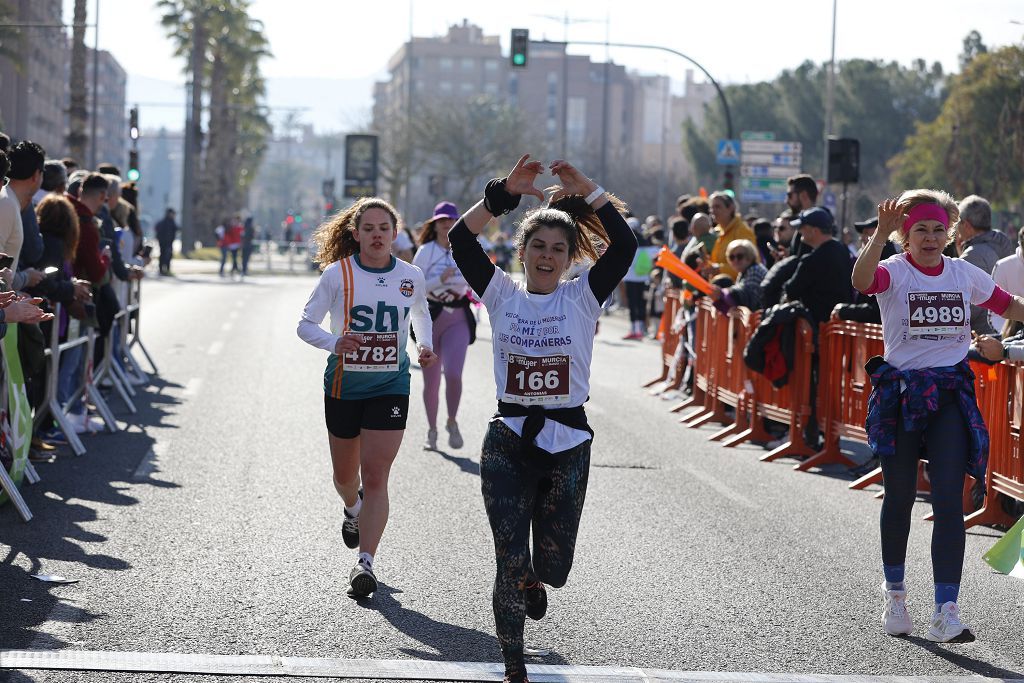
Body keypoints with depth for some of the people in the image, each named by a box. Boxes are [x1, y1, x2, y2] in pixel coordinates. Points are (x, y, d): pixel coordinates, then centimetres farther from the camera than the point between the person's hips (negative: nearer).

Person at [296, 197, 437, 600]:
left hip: (390, 387, 0)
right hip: (343, 385, 0)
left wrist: (425, 347, 6)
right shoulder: (338, 274, -8)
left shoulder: (411, 277, -1)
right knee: (345, 474, 16)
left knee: (375, 477, -12)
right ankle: (353, 510, 52)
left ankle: (365, 563, -14)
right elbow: (305, 324, -6)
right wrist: (334, 343, -25)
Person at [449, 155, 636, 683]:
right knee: (510, 562, -5)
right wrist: (507, 192, -16)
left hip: (567, 444, 1)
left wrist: (586, 192, -16)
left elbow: (624, 245, -13)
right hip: (508, 444, -1)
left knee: (553, 563, 8)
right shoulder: (502, 295, 3)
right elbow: (461, 239, -10)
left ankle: (532, 579, 46)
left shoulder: (582, 297, 1)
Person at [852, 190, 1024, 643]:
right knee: (900, 499, 9)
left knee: (949, 502, -10)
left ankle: (946, 614, -14)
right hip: (900, 395, -2)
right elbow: (862, 281, -30)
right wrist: (881, 233, -40)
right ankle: (894, 594, 32)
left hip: (950, 398, 2)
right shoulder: (894, 271, -6)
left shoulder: (965, 274, 6)